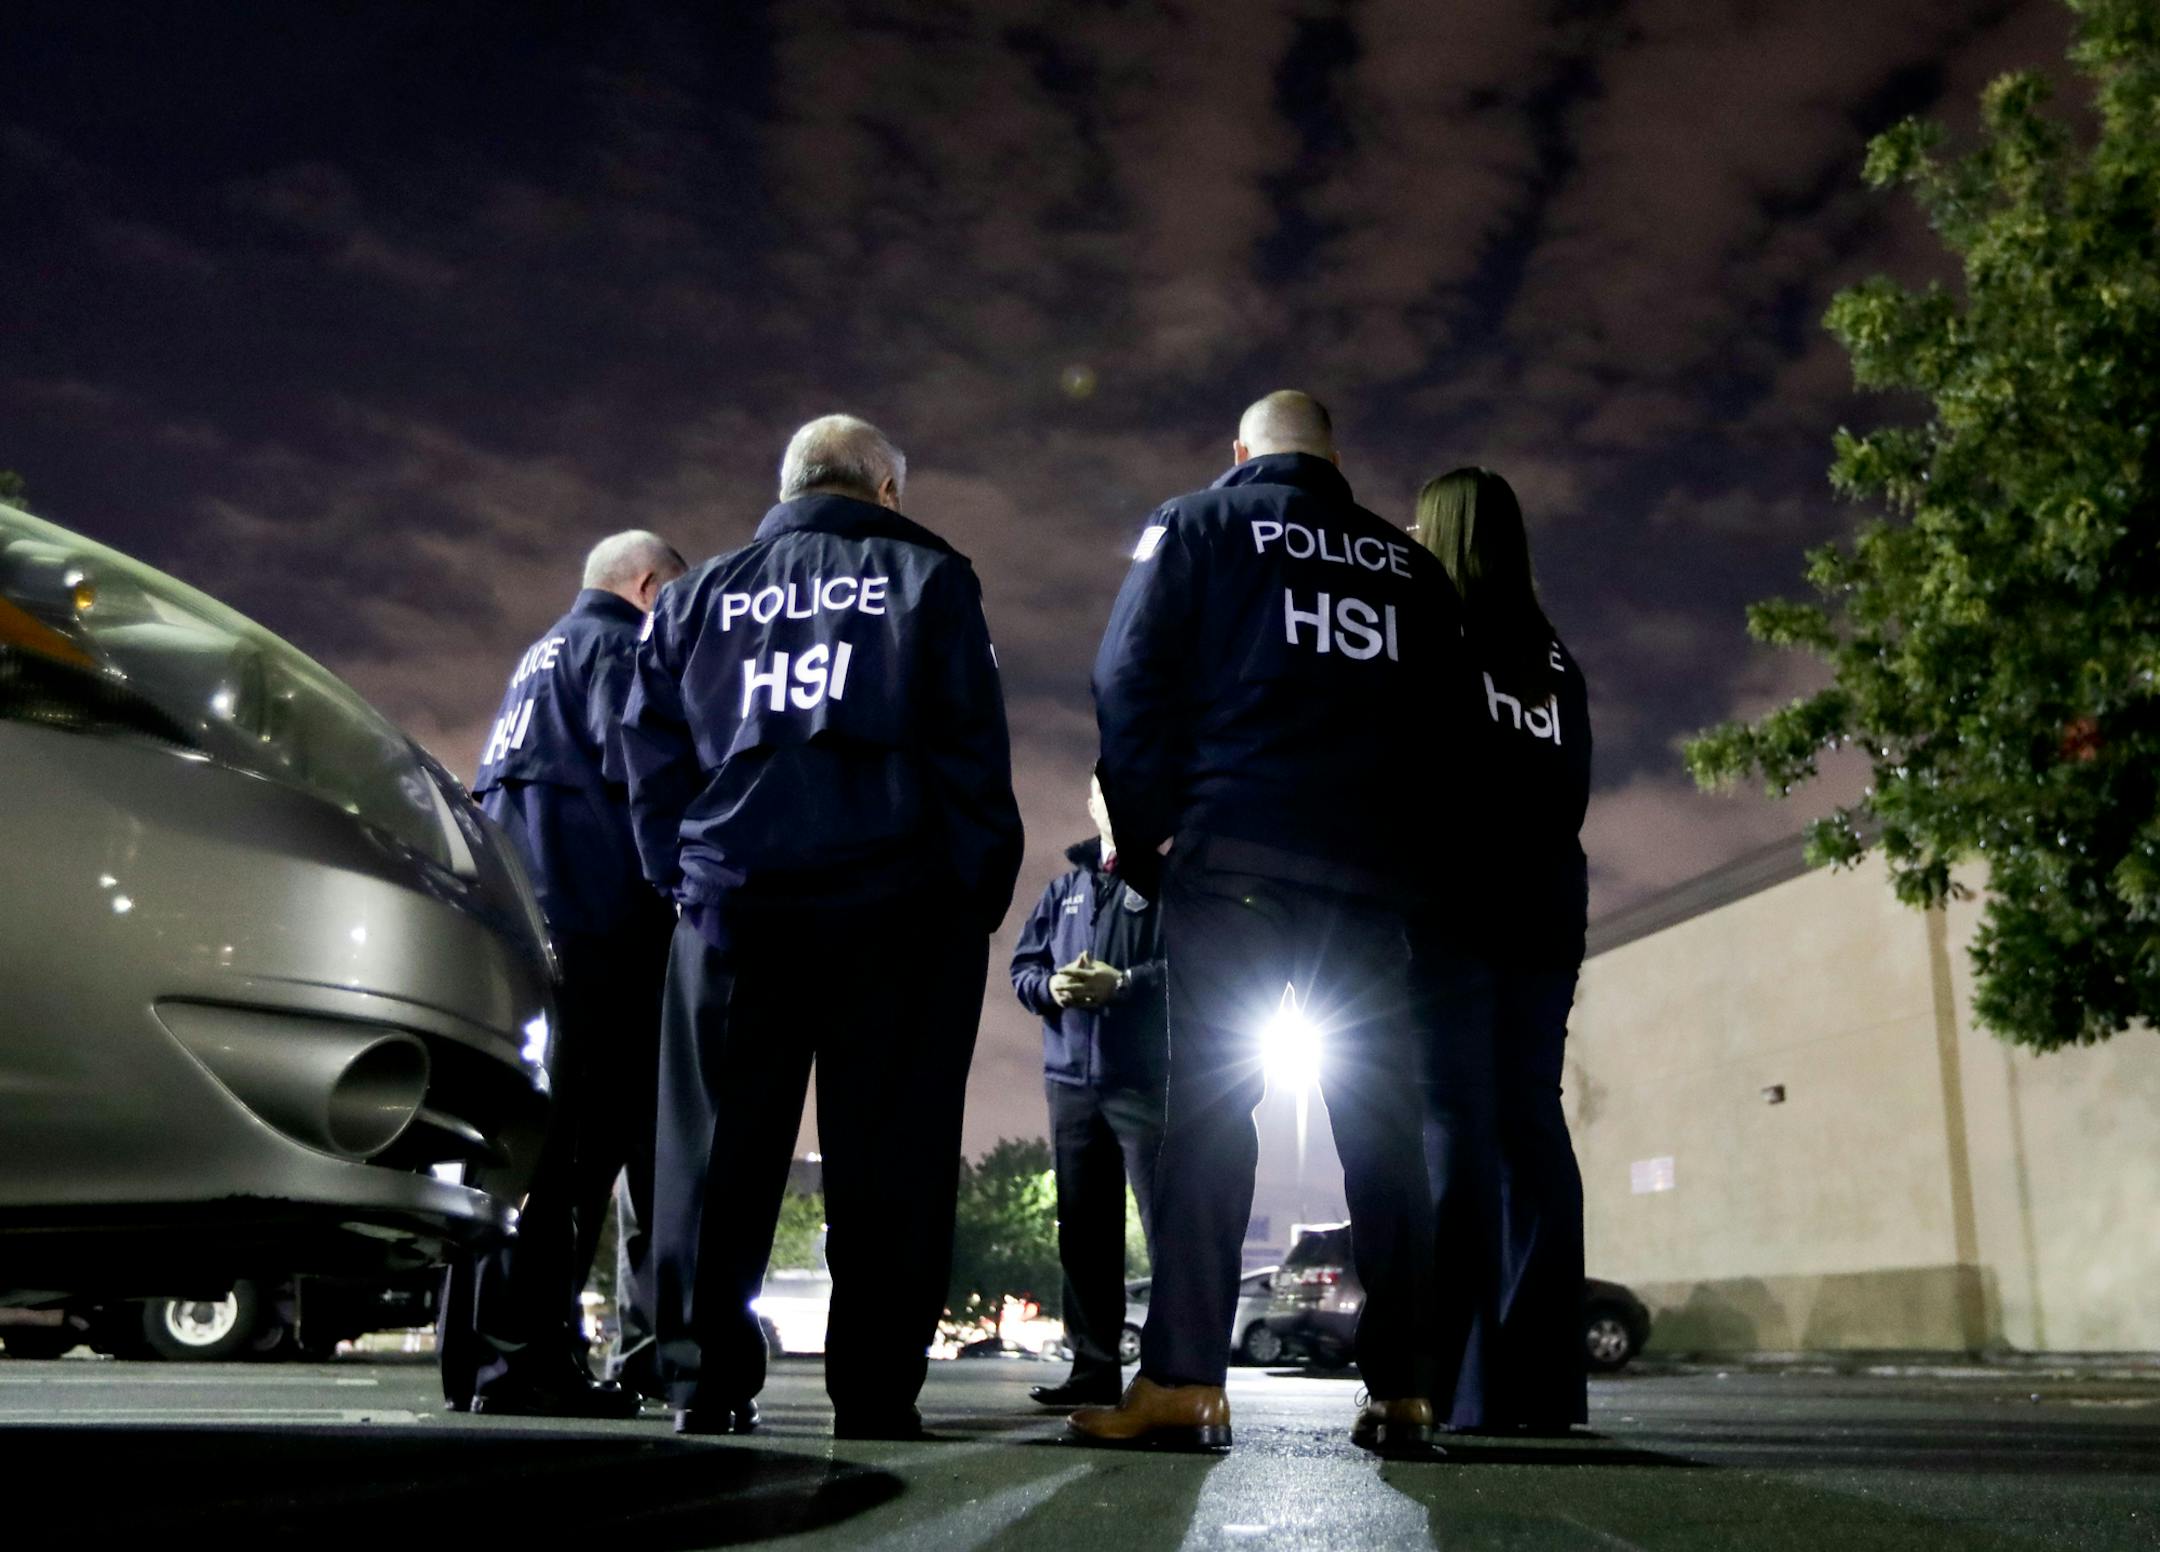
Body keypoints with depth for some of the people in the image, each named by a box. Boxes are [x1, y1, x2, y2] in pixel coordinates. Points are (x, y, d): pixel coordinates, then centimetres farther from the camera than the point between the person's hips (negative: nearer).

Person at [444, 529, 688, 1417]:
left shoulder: (544, 654, 28)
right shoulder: (617, 645, -1)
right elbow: (637, 768, -17)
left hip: (522, 923, 9)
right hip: (594, 920, -9)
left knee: (528, 1134, 10)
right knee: (570, 1140, -10)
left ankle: (487, 1352, 12)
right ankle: (524, 1353, -12)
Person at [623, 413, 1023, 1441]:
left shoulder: (701, 595, 18)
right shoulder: (928, 578, 8)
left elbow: (653, 758, 14)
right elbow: (972, 750, 0)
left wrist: (681, 880, 16)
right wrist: (981, 893, 3)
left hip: (732, 903, 3)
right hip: (893, 905, -2)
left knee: (719, 1150, 7)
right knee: (886, 1154, -1)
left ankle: (704, 1384, 7)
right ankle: (874, 1393, -1)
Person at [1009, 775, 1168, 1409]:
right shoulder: (1065, 889, 20)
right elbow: (1023, 964, 16)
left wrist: (1122, 983, -19)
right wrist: (1050, 986, -6)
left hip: (1148, 1078, -5)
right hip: (1072, 1078, 5)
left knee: (1168, 1223, -8)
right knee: (1084, 1228, 7)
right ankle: (1095, 1364, 14)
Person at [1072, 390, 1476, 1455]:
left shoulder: (1197, 525, 10)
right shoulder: (1408, 563, 21)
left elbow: (1131, 684, -1)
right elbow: (1445, 727, 17)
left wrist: (1144, 839, 2)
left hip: (1234, 855, -3)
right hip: (1373, 872, 3)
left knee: (1209, 1104, -5)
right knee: (1380, 1119, 4)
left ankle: (1184, 1381, -11)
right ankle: (1402, 1391, 3)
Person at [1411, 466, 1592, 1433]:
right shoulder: (1555, 661, 19)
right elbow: (1572, 791, 20)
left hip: (1452, 905, -6)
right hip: (1544, 910, 6)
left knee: (1456, 1126, -10)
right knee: (1531, 1126, 2)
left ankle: (1463, 1381, -14)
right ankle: (1543, 1379, 0)